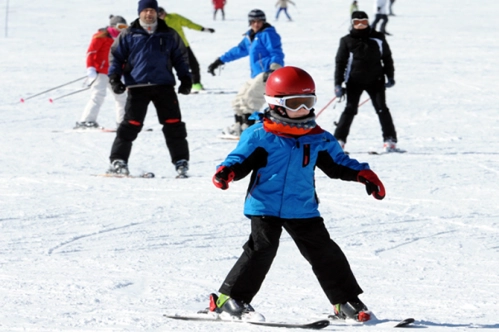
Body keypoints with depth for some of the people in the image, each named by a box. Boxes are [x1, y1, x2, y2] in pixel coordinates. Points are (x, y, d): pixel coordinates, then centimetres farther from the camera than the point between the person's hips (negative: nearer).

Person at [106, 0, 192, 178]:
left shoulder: (168, 35, 11)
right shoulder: (129, 35, 6)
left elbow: (180, 57, 18)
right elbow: (116, 56, 9)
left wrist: (185, 78, 8)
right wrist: (114, 77, -3)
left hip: (164, 86, 2)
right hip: (137, 86, -2)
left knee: (174, 125, 0)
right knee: (130, 126, -6)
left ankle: (181, 162, 8)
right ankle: (118, 161, 0)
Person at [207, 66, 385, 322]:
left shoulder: (319, 139, 7)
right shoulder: (259, 136, -6)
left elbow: (338, 163, 15)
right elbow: (240, 159, -5)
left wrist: (363, 174, 2)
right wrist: (226, 172, -26)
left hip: (303, 209, 4)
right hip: (265, 207, -4)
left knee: (324, 251, 5)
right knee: (262, 248, -16)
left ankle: (346, 301, 17)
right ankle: (228, 299, -6)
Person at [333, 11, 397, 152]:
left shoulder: (378, 39, 2)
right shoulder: (347, 41, 0)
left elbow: (387, 57, 13)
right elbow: (340, 62, 2)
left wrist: (390, 77, 13)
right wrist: (338, 83, -3)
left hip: (375, 80, 1)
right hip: (354, 81, -1)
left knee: (382, 109, -1)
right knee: (350, 110, -5)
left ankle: (390, 140, 4)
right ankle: (339, 139, -1)